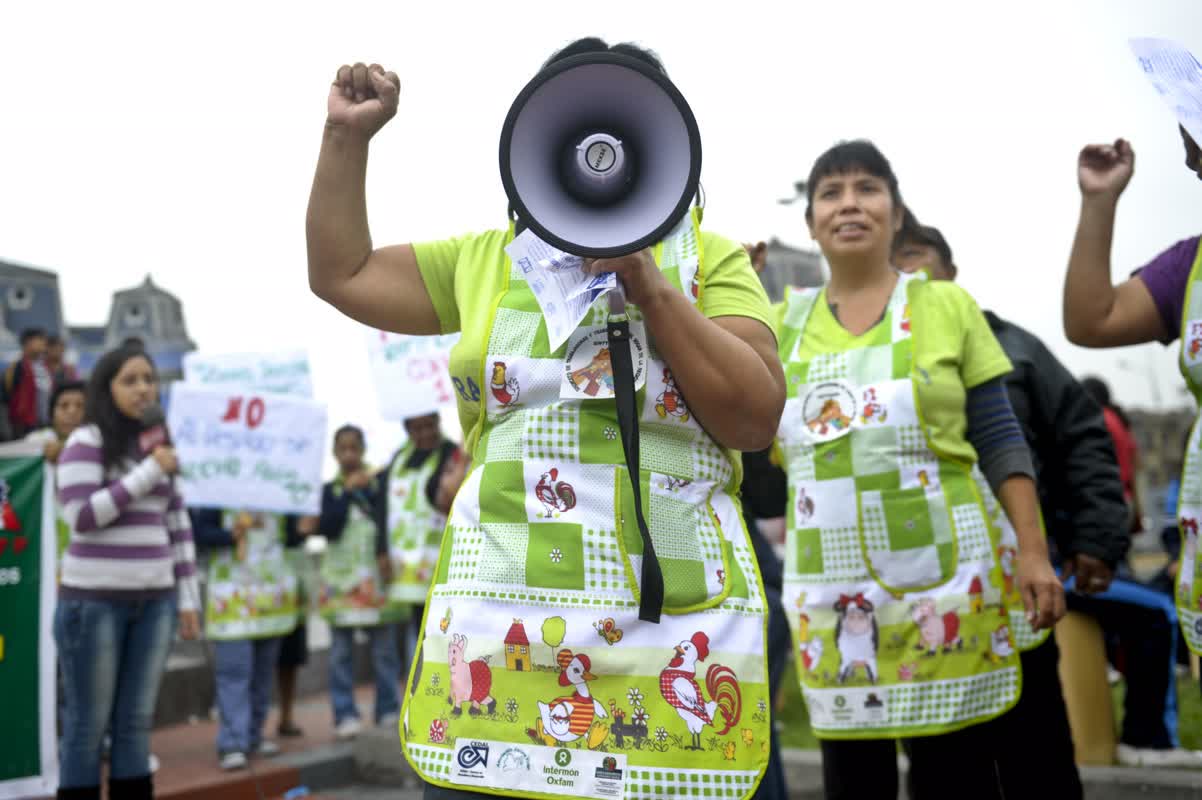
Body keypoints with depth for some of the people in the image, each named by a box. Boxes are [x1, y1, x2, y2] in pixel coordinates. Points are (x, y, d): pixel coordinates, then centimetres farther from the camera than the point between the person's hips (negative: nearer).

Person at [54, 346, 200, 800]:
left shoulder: (161, 445, 13)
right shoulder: (86, 441, -5)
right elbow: (81, 516, -15)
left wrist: (188, 597, 11)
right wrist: (148, 472, -15)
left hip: (154, 601, 5)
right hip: (94, 601, -5)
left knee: (137, 721, 8)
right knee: (88, 723, 1)